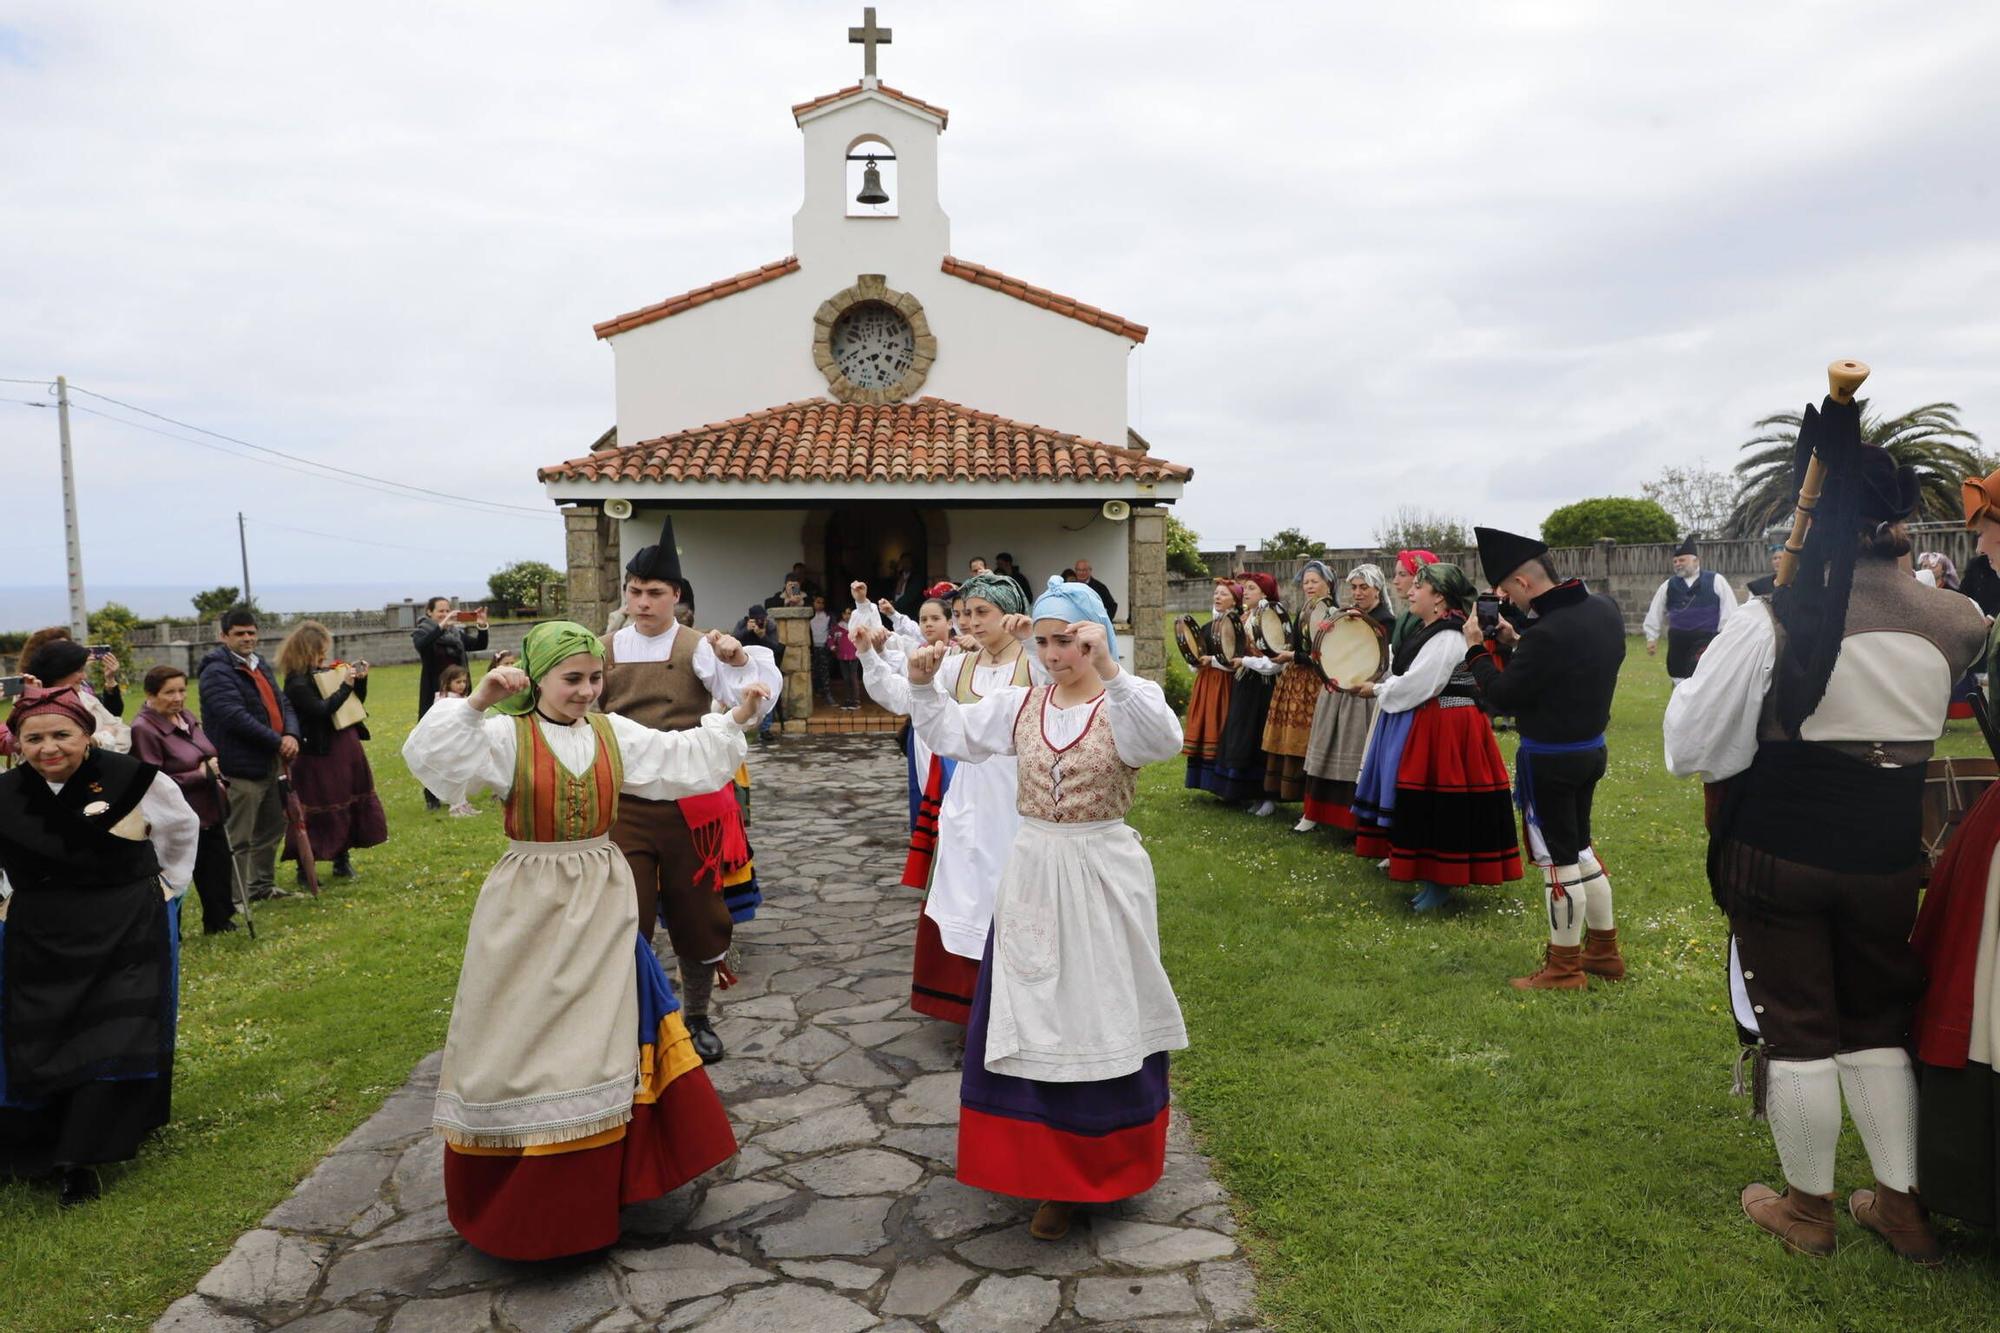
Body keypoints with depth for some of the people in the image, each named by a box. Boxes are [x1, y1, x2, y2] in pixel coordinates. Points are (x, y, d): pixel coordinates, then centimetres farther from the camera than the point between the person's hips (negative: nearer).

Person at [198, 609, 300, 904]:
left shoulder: (261, 665, 16)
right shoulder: (217, 672, -12)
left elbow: (283, 704, 13)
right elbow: (236, 717, -22)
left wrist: (291, 734, -7)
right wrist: (278, 742, -18)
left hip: (270, 763, 9)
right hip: (241, 768, -9)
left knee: (272, 828, 19)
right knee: (239, 839, -3)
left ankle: (262, 885, 33)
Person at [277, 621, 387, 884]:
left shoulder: (327, 672, 8)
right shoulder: (296, 683, -13)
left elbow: (358, 701, 16)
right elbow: (321, 709, -25)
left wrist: (360, 679, 0)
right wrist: (345, 686, -19)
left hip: (346, 749, 8)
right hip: (319, 756, -8)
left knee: (350, 804, 15)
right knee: (318, 812, -3)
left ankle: (342, 859, 28)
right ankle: (305, 869, 9)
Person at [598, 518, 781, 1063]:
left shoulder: (699, 647, -5)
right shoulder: (605, 652, 3)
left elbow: (753, 705, -17)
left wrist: (740, 661, -33)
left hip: (691, 804, -1)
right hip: (625, 807, 1)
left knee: (697, 915, 13)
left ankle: (697, 1018, 33)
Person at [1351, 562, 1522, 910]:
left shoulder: (1447, 636, -18)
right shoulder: (1433, 630, 13)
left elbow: (1417, 685, -21)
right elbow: (1411, 675, 18)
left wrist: (1376, 690, -9)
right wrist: (1380, 686, 5)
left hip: (1444, 728, -10)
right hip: (1428, 725, 10)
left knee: (1438, 806, -2)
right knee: (1428, 806, 15)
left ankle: (1440, 884, 8)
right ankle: (1434, 878, 25)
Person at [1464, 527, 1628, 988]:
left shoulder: (1547, 633, -27)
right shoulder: (1603, 610, 1)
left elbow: (1501, 698, -19)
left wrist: (1477, 648, -8)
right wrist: (1518, 642, 8)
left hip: (1549, 759, -9)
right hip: (1592, 747, 9)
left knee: (1557, 860, 3)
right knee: (1580, 846, 21)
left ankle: (1564, 968, 16)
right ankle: (1603, 951, 32)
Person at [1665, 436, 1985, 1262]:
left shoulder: (1775, 622, -18)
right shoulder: (1957, 623, -6)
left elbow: (1689, 746, -14)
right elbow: (1941, 726, 12)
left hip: (1777, 848, -3)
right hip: (1886, 853, 4)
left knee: (1795, 1028, 11)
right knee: (1878, 1023, 22)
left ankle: (1807, 1207, 26)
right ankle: (1901, 1204, 31)